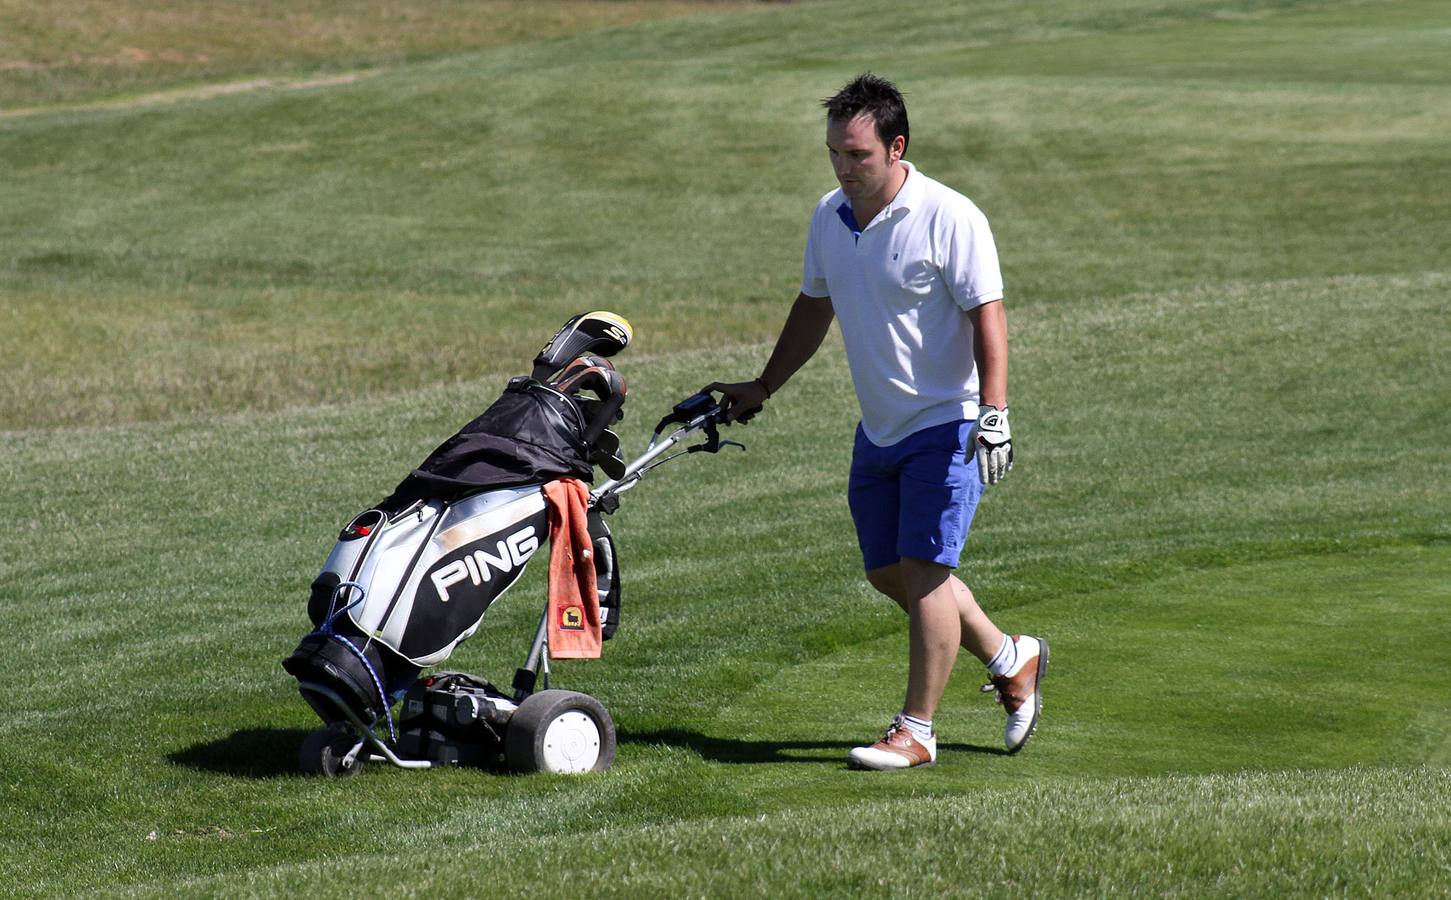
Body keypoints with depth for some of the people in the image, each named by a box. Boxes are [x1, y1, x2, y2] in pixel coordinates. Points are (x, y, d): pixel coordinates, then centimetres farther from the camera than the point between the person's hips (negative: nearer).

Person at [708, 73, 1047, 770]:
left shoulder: (950, 218, -15)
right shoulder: (829, 217, 6)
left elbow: (987, 317, -17)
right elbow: (814, 308, 20)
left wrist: (994, 412, -26)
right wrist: (761, 388, 24)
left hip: (945, 424, -8)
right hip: (878, 427, 8)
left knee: (923, 569, -10)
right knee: (888, 573, 11)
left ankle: (915, 732, -2)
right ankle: (1010, 659, 30)